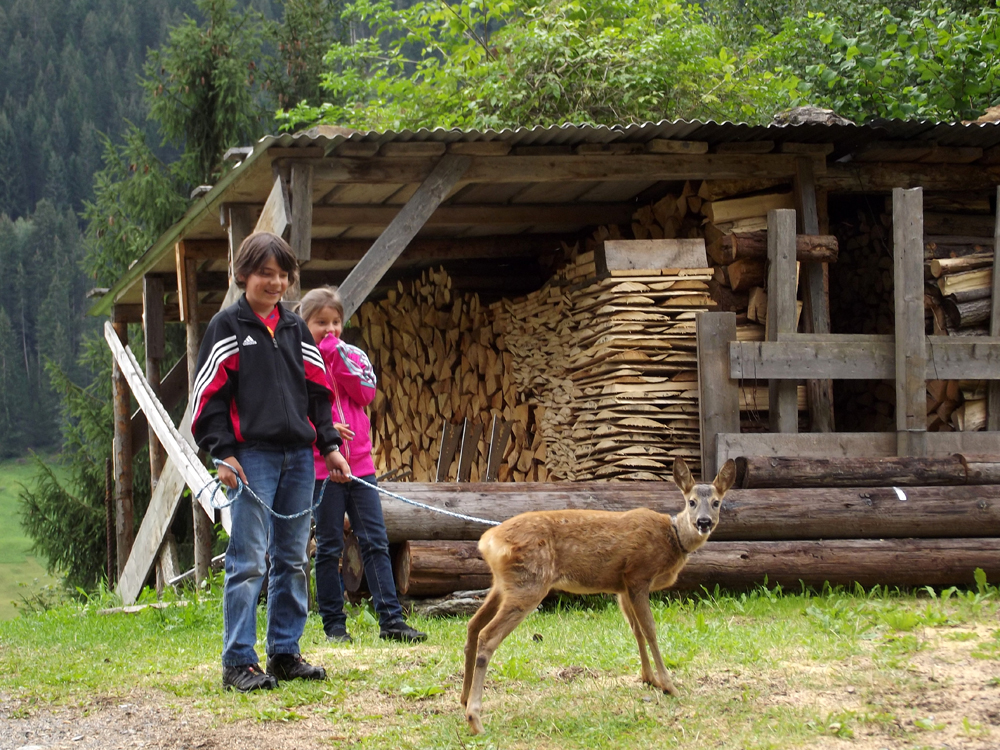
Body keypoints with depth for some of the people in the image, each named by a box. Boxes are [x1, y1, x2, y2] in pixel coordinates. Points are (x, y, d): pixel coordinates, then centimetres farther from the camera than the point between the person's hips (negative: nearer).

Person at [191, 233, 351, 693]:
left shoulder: (295, 328, 17)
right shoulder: (227, 327, 1)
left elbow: (317, 390, 20)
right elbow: (208, 395, -3)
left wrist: (329, 445, 11)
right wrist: (223, 452, -11)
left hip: (299, 456, 6)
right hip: (253, 455, -6)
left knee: (293, 559, 8)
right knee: (248, 560, -9)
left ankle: (285, 653, 15)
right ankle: (238, 662, -8)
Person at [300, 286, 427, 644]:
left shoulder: (352, 355, 11)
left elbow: (366, 393, -4)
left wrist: (337, 356, -8)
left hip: (359, 464, 3)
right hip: (321, 466, -3)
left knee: (375, 541, 1)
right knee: (329, 547, 3)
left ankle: (391, 620, 2)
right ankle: (334, 625, 9)